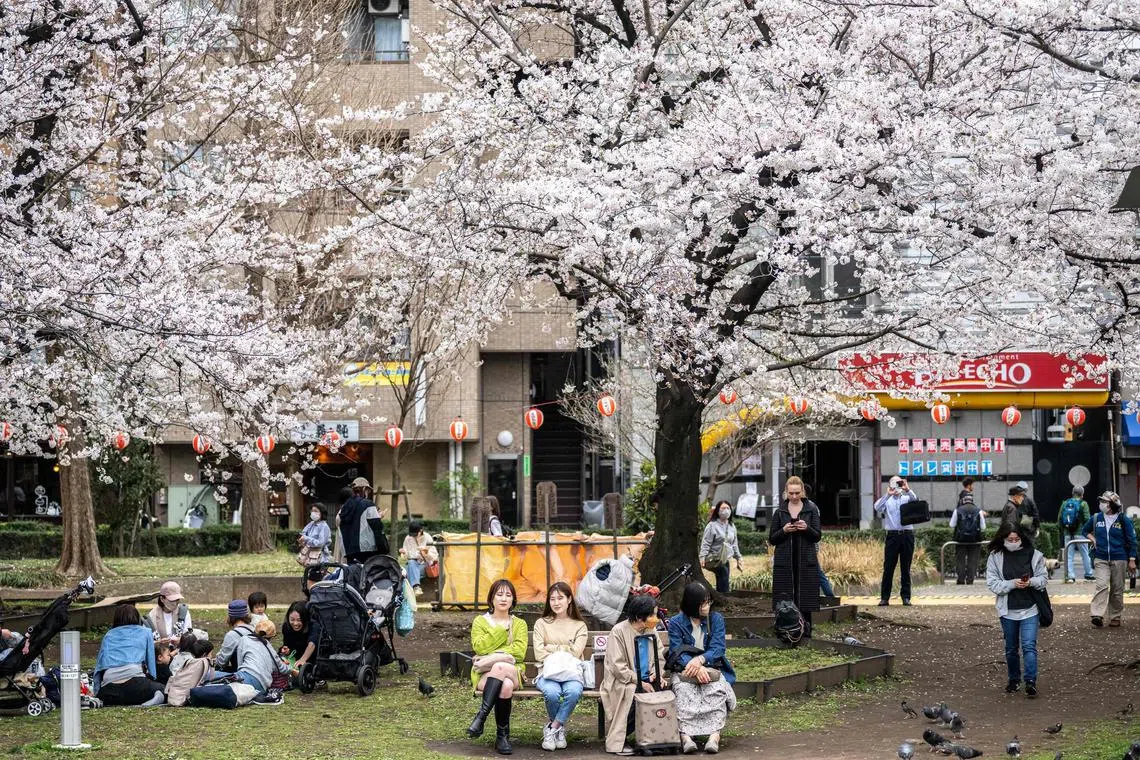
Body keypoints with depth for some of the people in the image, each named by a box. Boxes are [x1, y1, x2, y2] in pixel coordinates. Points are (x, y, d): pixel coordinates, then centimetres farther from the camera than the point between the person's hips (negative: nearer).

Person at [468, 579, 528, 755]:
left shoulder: (519, 624, 17)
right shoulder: (480, 621, 15)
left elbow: (520, 652, 0)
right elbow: (480, 647, -4)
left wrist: (494, 655, -10)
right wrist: (502, 629, -2)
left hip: (512, 671, 1)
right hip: (484, 674, -1)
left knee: (500, 667, -39)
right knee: (505, 686, -38)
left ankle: (481, 716, -35)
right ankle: (503, 734, -30)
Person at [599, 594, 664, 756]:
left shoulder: (651, 630, 8)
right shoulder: (619, 631, -11)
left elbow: (658, 658, 13)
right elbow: (618, 667, -16)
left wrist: (656, 675, -8)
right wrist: (639, 682, -22)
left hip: (645, 681, 5)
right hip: (623, 683, -5)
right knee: (631, 692, -36)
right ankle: (616, 742, -18)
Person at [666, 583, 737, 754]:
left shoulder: (716, 619, 7)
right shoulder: (676, 623, 2)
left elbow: (718, 648, -4)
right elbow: (677, 653, -8)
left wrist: (700, 660, -25)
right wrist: (695, 667, -28)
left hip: (712, 668, 1)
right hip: (685, 669, -1)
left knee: (717, 688, -34)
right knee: (683, 688, -36)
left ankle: (714, 735, -46)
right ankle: (685, 735, -48)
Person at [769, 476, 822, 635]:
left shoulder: (811, 510, 6)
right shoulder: (780, 512, 6)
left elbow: (817, 536, 3)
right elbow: (771, 539, 6)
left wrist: (807, 529, -16)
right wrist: (784, 531, -12)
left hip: (806, 563, 0)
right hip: (784, 563, 0)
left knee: (805, 604, 0)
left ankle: (805, 634, 6)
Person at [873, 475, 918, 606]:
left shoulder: (907, 498, 12)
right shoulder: (887, 500, 10)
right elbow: (877, 508, -9)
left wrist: (908, 490, -23)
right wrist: (888, 494, -17)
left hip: (907, 535, 1)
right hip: (892, 535, -1)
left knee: (906, 568, 4)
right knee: (888, 567, -3)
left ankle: (906, 597, 9)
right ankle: (884, 597, -2)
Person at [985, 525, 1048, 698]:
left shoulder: (1033, 555, -3)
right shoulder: (995, 557, -5)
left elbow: (1044, 577, 4)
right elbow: (992, 583, -7)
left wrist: (1031, 582, -17)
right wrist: (1012, 584, -21)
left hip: (1029, 609, -1)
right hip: (1007, 610, 1)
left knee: (1029, 645, -11)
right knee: (1011, 648, 14)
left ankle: (1030, 682, -11)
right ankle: (1014, 680, 29)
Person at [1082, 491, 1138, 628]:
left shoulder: (1123, 520, -3)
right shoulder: (1096, 518, 5)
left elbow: (1131, 540, 1)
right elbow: (1085, 530, 24)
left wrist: (1132, 560, -3)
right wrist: (1093, 540, 6)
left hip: (1118, 559, -1)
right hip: (1101, 559, 1)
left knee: (1117, 590, 5)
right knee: (1102, 586, -14)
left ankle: (1115, 617, 15)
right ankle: (1098, 615, -22)